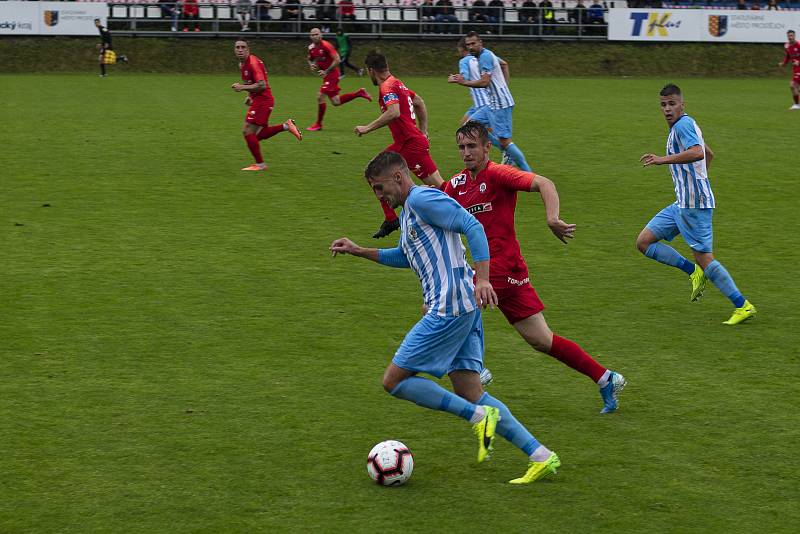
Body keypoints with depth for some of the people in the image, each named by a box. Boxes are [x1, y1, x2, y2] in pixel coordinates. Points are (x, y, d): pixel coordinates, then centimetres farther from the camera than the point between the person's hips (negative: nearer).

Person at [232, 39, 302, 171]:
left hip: (262, 100, -10)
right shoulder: (242, 64, 13)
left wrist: (242, 87, -21)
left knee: (247, 131, -9)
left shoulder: (253, 62, -17)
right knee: (258, 135, 10)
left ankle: (260, 164, -1)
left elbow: (262, 85, -24)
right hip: (258, 100, 10)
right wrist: (250, 96, 13)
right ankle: (286, 126, 14)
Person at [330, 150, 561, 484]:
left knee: (394, 381, -4)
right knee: (469, 394, 6)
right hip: (464, 308, 10)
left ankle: (479, 417, -8)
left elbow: (472, 227, -18)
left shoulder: (421, 198, -8)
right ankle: (541, 457, 2)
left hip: (450, 308, -10)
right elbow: (405, 257, 41)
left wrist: (482, 278, -28)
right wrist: (358, 251, 36)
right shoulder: (407, 211, 23)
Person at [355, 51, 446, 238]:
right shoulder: (397, 83, 15)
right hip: (402, 143, 10)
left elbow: (394, 112, -31)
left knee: (438, 185, -8)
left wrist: (367, 128, -25)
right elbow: (419, 103, 24)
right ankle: (390, 220, 16)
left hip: (411, 144, -10)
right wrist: (423, 131, 26)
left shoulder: (387, 87, -15)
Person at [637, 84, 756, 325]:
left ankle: (742, 306, 0)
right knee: (643, 242, 7)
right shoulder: (686, 125, 18)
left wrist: (664, 159, -31)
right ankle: (693, 272, 10)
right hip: (683, 203, 10)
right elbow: (709, 154, 33)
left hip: (694, 203, -10)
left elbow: (697, 153, -32)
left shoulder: (683, 124, -13)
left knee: (703, 257, -7)